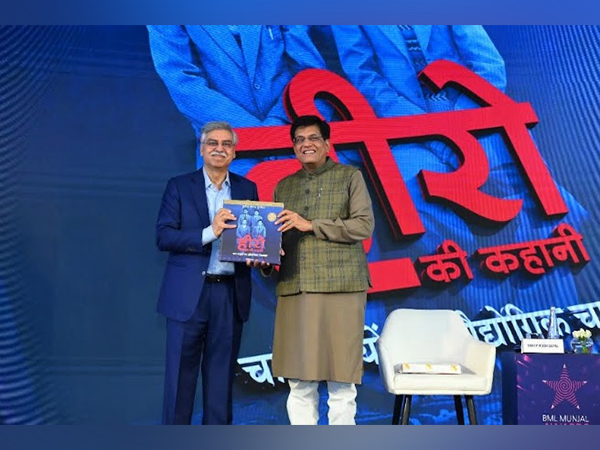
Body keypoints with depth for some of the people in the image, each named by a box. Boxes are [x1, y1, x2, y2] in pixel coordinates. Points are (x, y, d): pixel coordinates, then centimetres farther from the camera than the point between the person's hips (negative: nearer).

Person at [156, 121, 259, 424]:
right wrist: (208, 233, -18)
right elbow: (163, 237, -6)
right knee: (180, 373, 2)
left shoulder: (247, 189, 12)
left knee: (222, 374, 9)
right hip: (189, 294, -2)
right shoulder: (179, 186, 4)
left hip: (231, 294, 3)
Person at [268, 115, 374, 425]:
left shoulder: (349, 176, 8)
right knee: (299, 383, 5)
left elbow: (364, 225, -4)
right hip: (294, 289, 4)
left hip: (340, 287, -3)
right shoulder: (283, 186, 19)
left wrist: (311, 225, -10)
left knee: (341, 382, -2)